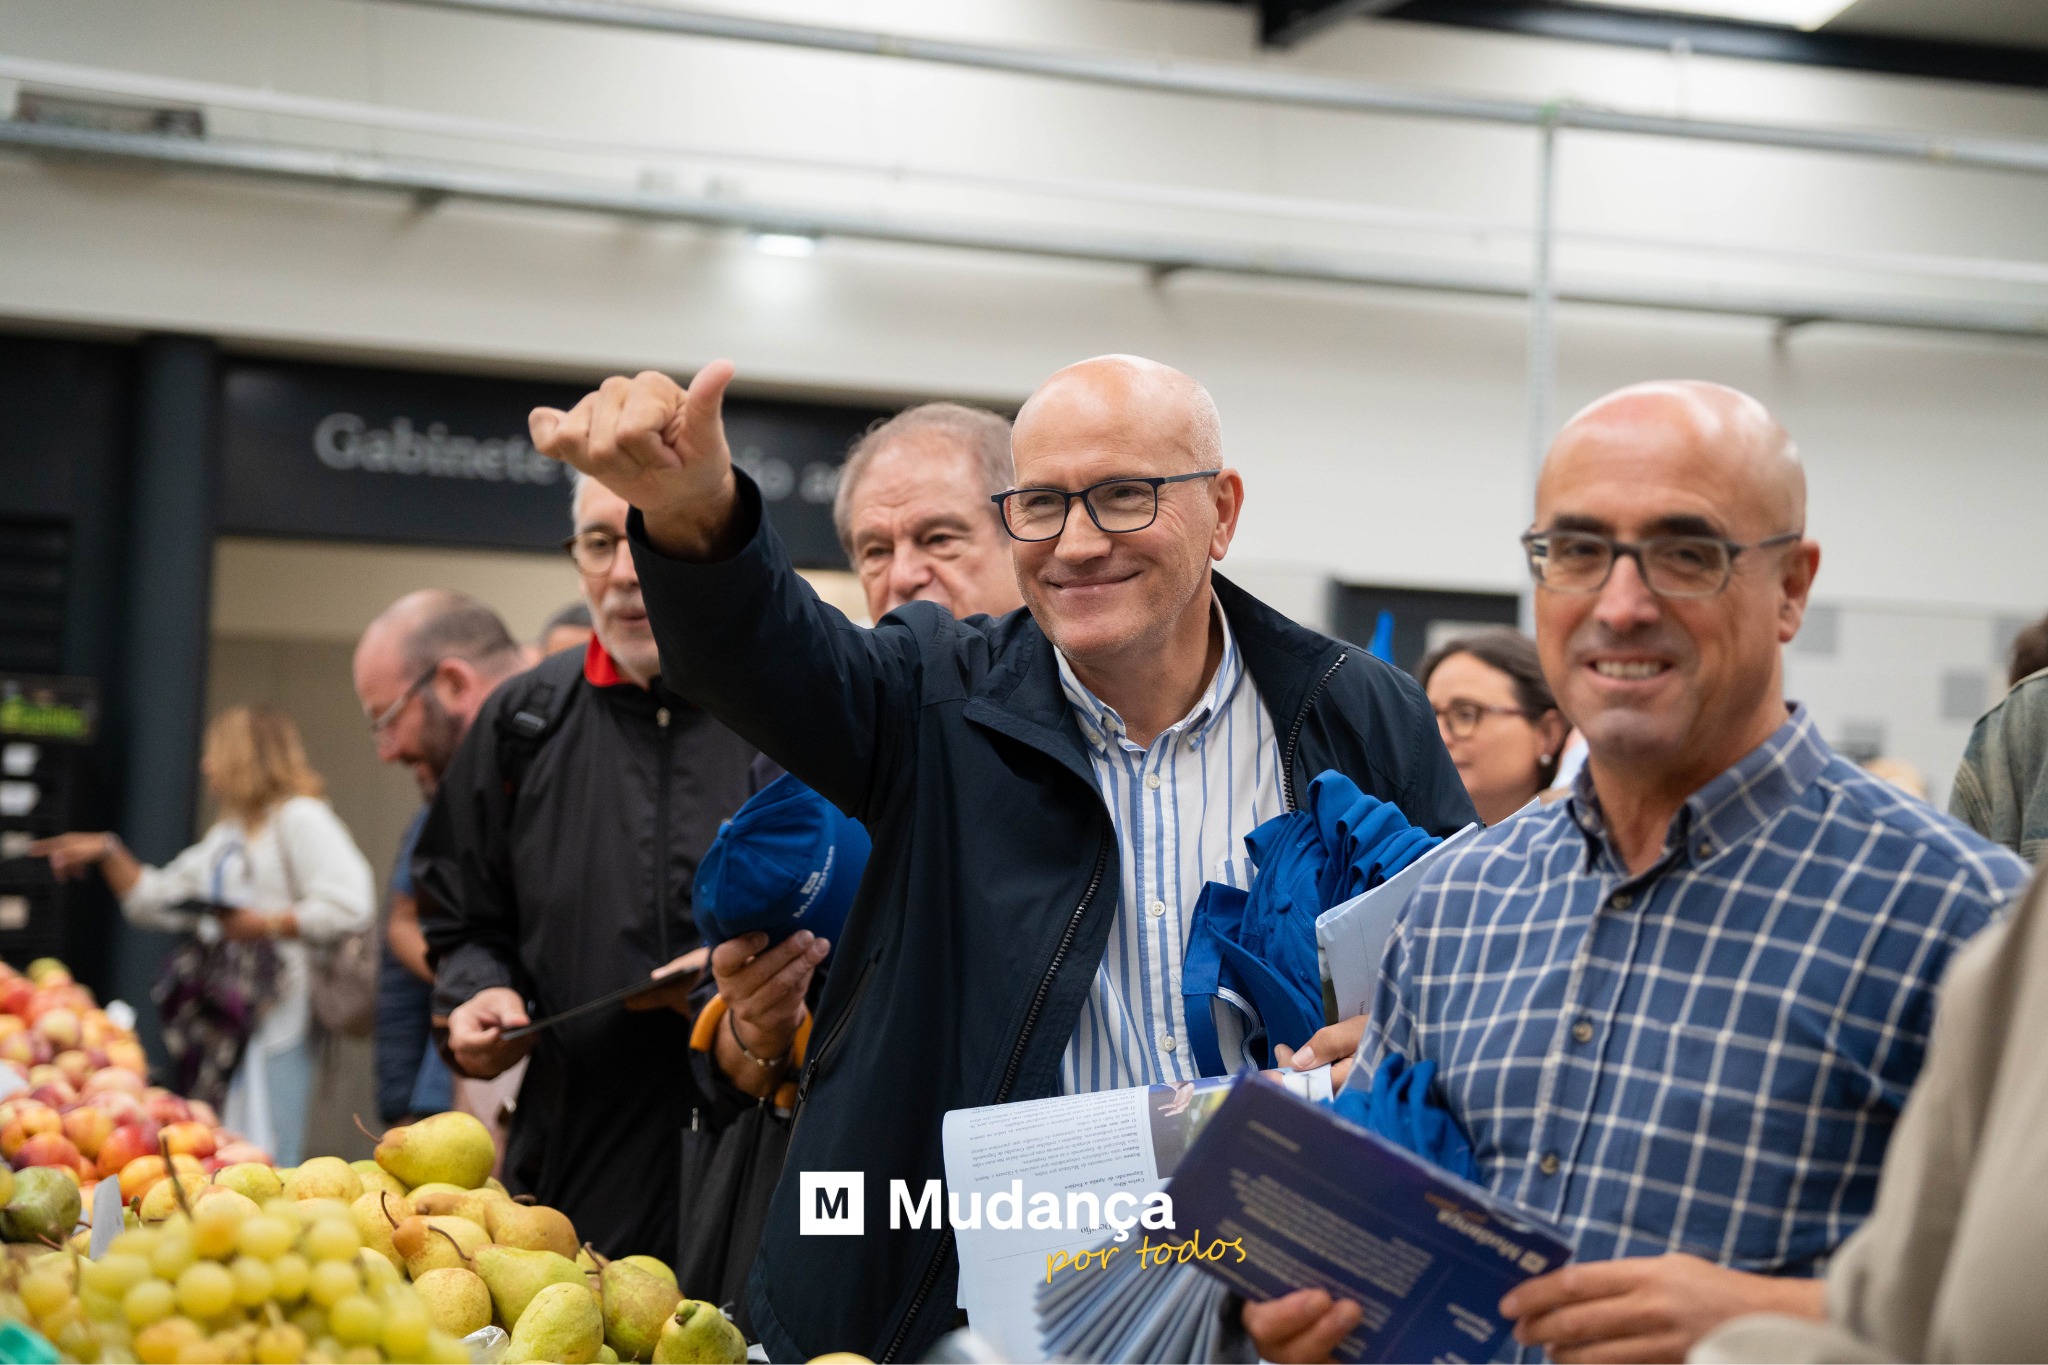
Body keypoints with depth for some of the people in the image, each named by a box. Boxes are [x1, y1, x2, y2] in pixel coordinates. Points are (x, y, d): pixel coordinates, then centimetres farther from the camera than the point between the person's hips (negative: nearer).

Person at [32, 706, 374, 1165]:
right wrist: (108, 853, 20)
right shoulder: (226, 835, 24)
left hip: (275, 1022, -9)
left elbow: (349, 905, -20)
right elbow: (155, 900, 30)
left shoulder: (299, 818, -6)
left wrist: (265, 925, -14)